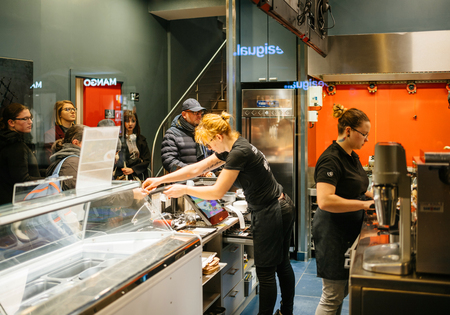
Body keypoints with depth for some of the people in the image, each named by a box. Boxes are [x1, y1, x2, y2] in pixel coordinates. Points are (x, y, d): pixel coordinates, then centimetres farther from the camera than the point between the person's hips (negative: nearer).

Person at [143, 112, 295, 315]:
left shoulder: (239, 152, -24)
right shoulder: (231, 149, 6)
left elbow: (217, 192, -22)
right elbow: (197, 169, 8)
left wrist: (184, 190, -10)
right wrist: (160, 180, 5)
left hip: (270, 214, -10)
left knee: (265, 272, 3)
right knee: (281, 265, 21)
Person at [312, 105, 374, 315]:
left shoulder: (352, 157, 10)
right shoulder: (331, 159, -20)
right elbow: (325, 201, -31)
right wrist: (364, 204, -27)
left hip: (349, 231, 10)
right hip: (333, 232, -10)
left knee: (342, 290, 18)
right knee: (332, 297, 1)